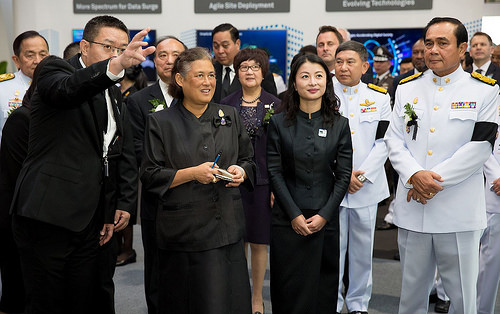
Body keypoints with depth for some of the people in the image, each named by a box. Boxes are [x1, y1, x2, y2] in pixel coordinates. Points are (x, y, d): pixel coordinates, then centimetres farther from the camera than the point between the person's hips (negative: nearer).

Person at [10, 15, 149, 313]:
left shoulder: (115, 96, 17)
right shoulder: (56, 70, -4)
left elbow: (126, 154, 19)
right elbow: (68, 89, -30)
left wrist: (124, 205, 10)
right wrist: (114, 67, -48)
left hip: (92, 219, 7)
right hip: (48, 217, -6)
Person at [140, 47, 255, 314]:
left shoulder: (229, 116, 10)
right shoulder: (161, 122, -1)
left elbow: (249, 161, 16)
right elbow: (150, 177, -4)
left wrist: (240, 171, -7)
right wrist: (192, 173, -16)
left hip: (227, 229, 3)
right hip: (183, 233, -3)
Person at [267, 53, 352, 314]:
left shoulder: (340, 124, 3)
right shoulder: (279, 123, 0)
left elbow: (343, 175, 1)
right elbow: (275, 172, -3)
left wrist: (324, 215, -8)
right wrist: (294, 215, -10)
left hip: (326, 221, 1)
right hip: (288, 221, -1)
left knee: (324, 289, 9)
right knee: (290, 290, 6)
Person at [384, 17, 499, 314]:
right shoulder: (407, 88, 9)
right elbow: (394, 139, 4)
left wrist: (434, 181, -14)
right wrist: (415, 175, -13)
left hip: (460, 213, -2)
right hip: (412, 209, 3)